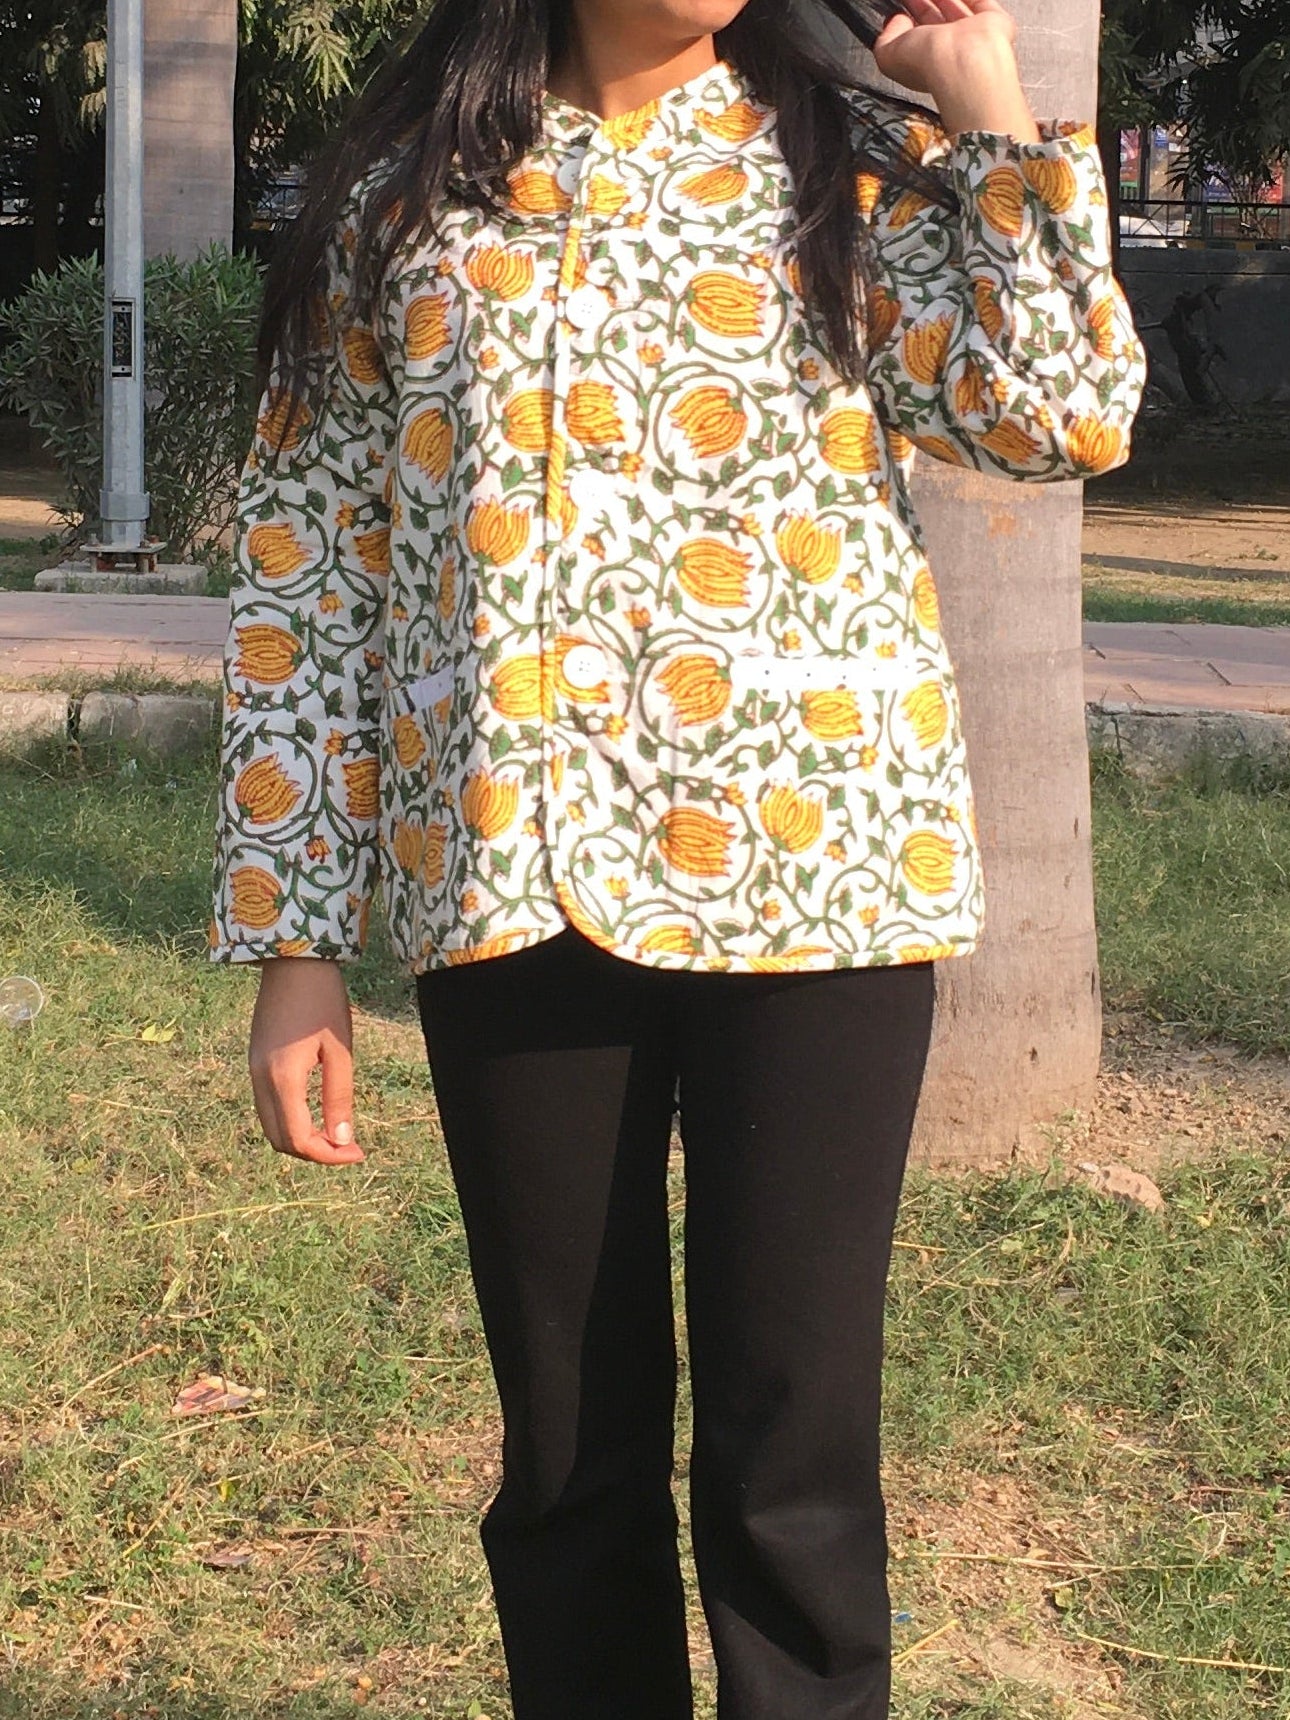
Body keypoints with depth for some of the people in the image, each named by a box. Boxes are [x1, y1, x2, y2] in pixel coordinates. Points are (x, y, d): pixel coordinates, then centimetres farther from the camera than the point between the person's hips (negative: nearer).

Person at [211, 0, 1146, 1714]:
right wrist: (293, 939, 1)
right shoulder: (405, 179, 8)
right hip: (516, 879, 1)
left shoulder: (852, 159, 7)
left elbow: (1071, 412, -9)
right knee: (567, 1448, 10)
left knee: (794, 1445, 2)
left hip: (813, 862, -1)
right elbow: (307, 562, 5)